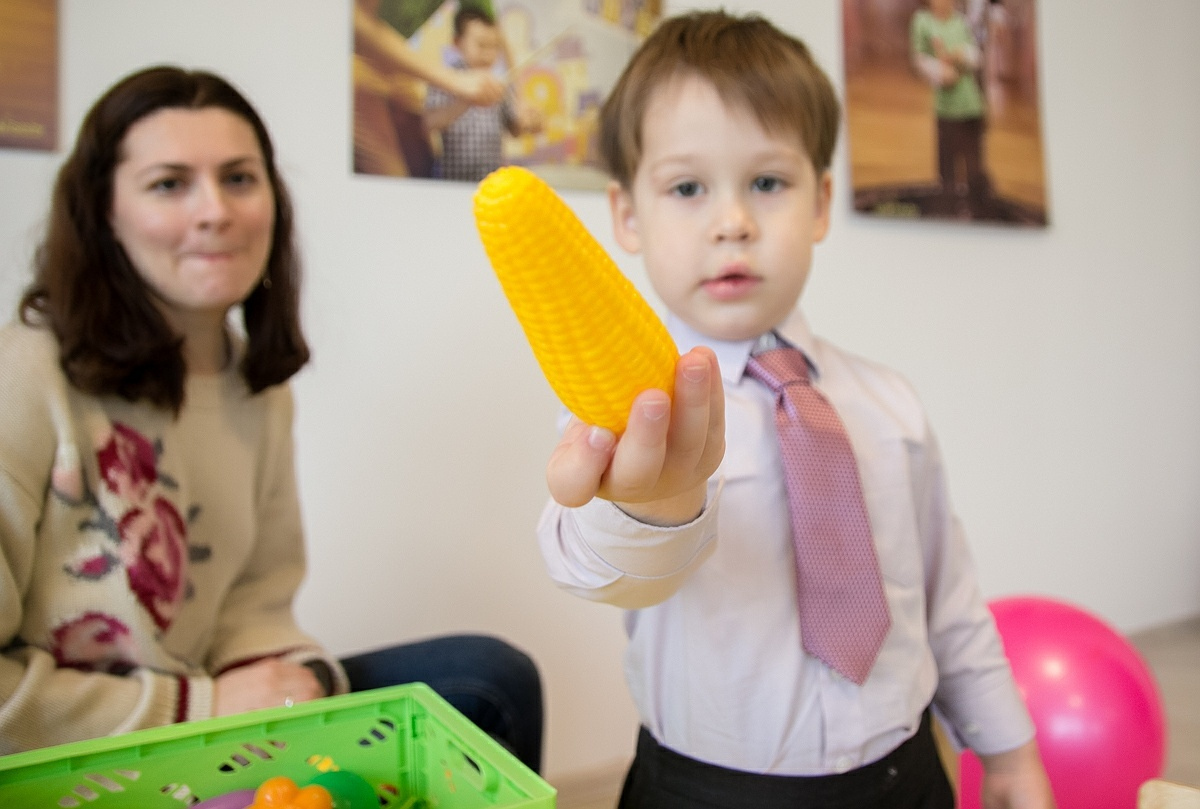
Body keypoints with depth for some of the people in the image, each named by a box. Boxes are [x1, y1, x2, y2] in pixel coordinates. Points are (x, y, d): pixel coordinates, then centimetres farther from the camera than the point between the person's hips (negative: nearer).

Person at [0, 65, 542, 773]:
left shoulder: (261, 392, 3)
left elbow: (254, 605, 6)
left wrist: (297, 677, -13)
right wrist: (197, 706, -18)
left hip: (197, 729, 7)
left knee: (493, 678, -4)